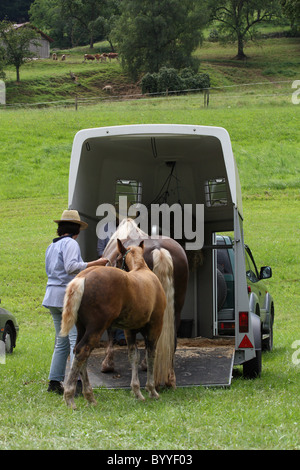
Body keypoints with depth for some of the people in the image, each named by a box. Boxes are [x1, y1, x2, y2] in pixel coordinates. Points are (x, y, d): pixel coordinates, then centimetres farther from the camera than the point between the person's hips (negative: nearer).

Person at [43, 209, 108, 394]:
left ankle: (54, 381, 12)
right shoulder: (71, 243, -9)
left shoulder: (52, 246, 17)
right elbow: (71, 266, -22)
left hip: (52, 295, 9)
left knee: (62, 341, 14)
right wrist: (95, 263, -19)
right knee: (77, 339, -10)